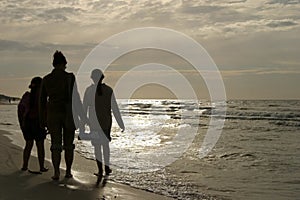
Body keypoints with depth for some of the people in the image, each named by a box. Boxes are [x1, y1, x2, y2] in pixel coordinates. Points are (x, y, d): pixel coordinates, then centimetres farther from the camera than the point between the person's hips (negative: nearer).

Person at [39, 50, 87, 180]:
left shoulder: (46, 79, 3)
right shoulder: (70, 77, -7)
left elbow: (42, 101, 6)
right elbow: (75, 97, -11)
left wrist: (43, 119, 13)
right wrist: (82, 116, -5)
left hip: (53, 114, 2)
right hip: (69, 113, -2)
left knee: (56, 145, 6)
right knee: (68, 145, 10)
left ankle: (56, 173, -1)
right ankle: (68, 172, 13)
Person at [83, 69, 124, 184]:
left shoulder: (89, 90, -7)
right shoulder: (109, 90, -4)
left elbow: (84, 108, -1)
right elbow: (115, 108, -4)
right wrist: (121, 124, 1)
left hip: (94, 121, -2)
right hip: (106, 120, 2)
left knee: (97, 145, 2)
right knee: (105, 142, 20)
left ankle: (100, 170, -11)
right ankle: (106, 168, 22)